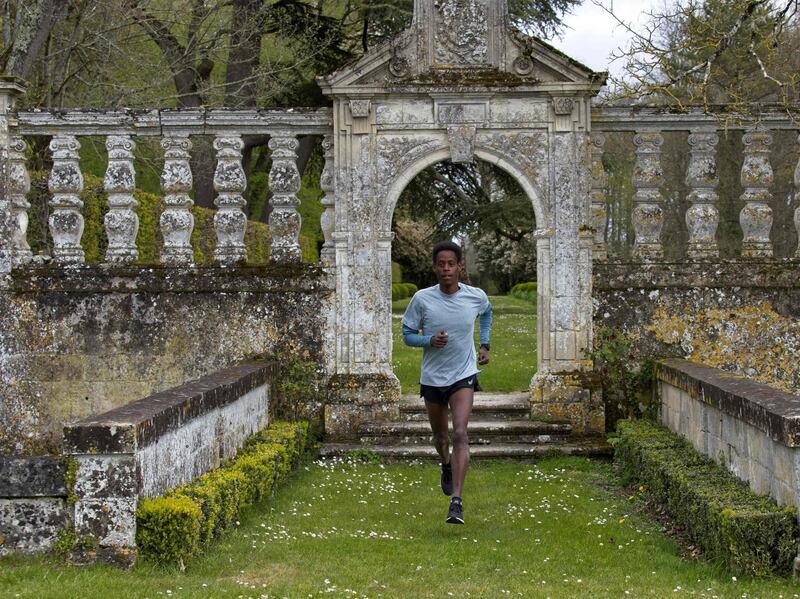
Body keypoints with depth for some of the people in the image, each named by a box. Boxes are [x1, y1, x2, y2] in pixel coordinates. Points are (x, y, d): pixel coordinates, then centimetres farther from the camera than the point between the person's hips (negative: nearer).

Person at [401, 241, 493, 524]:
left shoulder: (476, 297, -6)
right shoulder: (422, 299, -11)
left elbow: (487, 312, 19)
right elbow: (408, 335, -2)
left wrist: (484, 345, 12)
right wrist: (430, 340, -21)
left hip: (463, 376, -1)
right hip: (432, 377, 2)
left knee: (460, 434, -19)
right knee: (440, 436, 18)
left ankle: (456, 501, -23)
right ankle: (447, 466, 53)